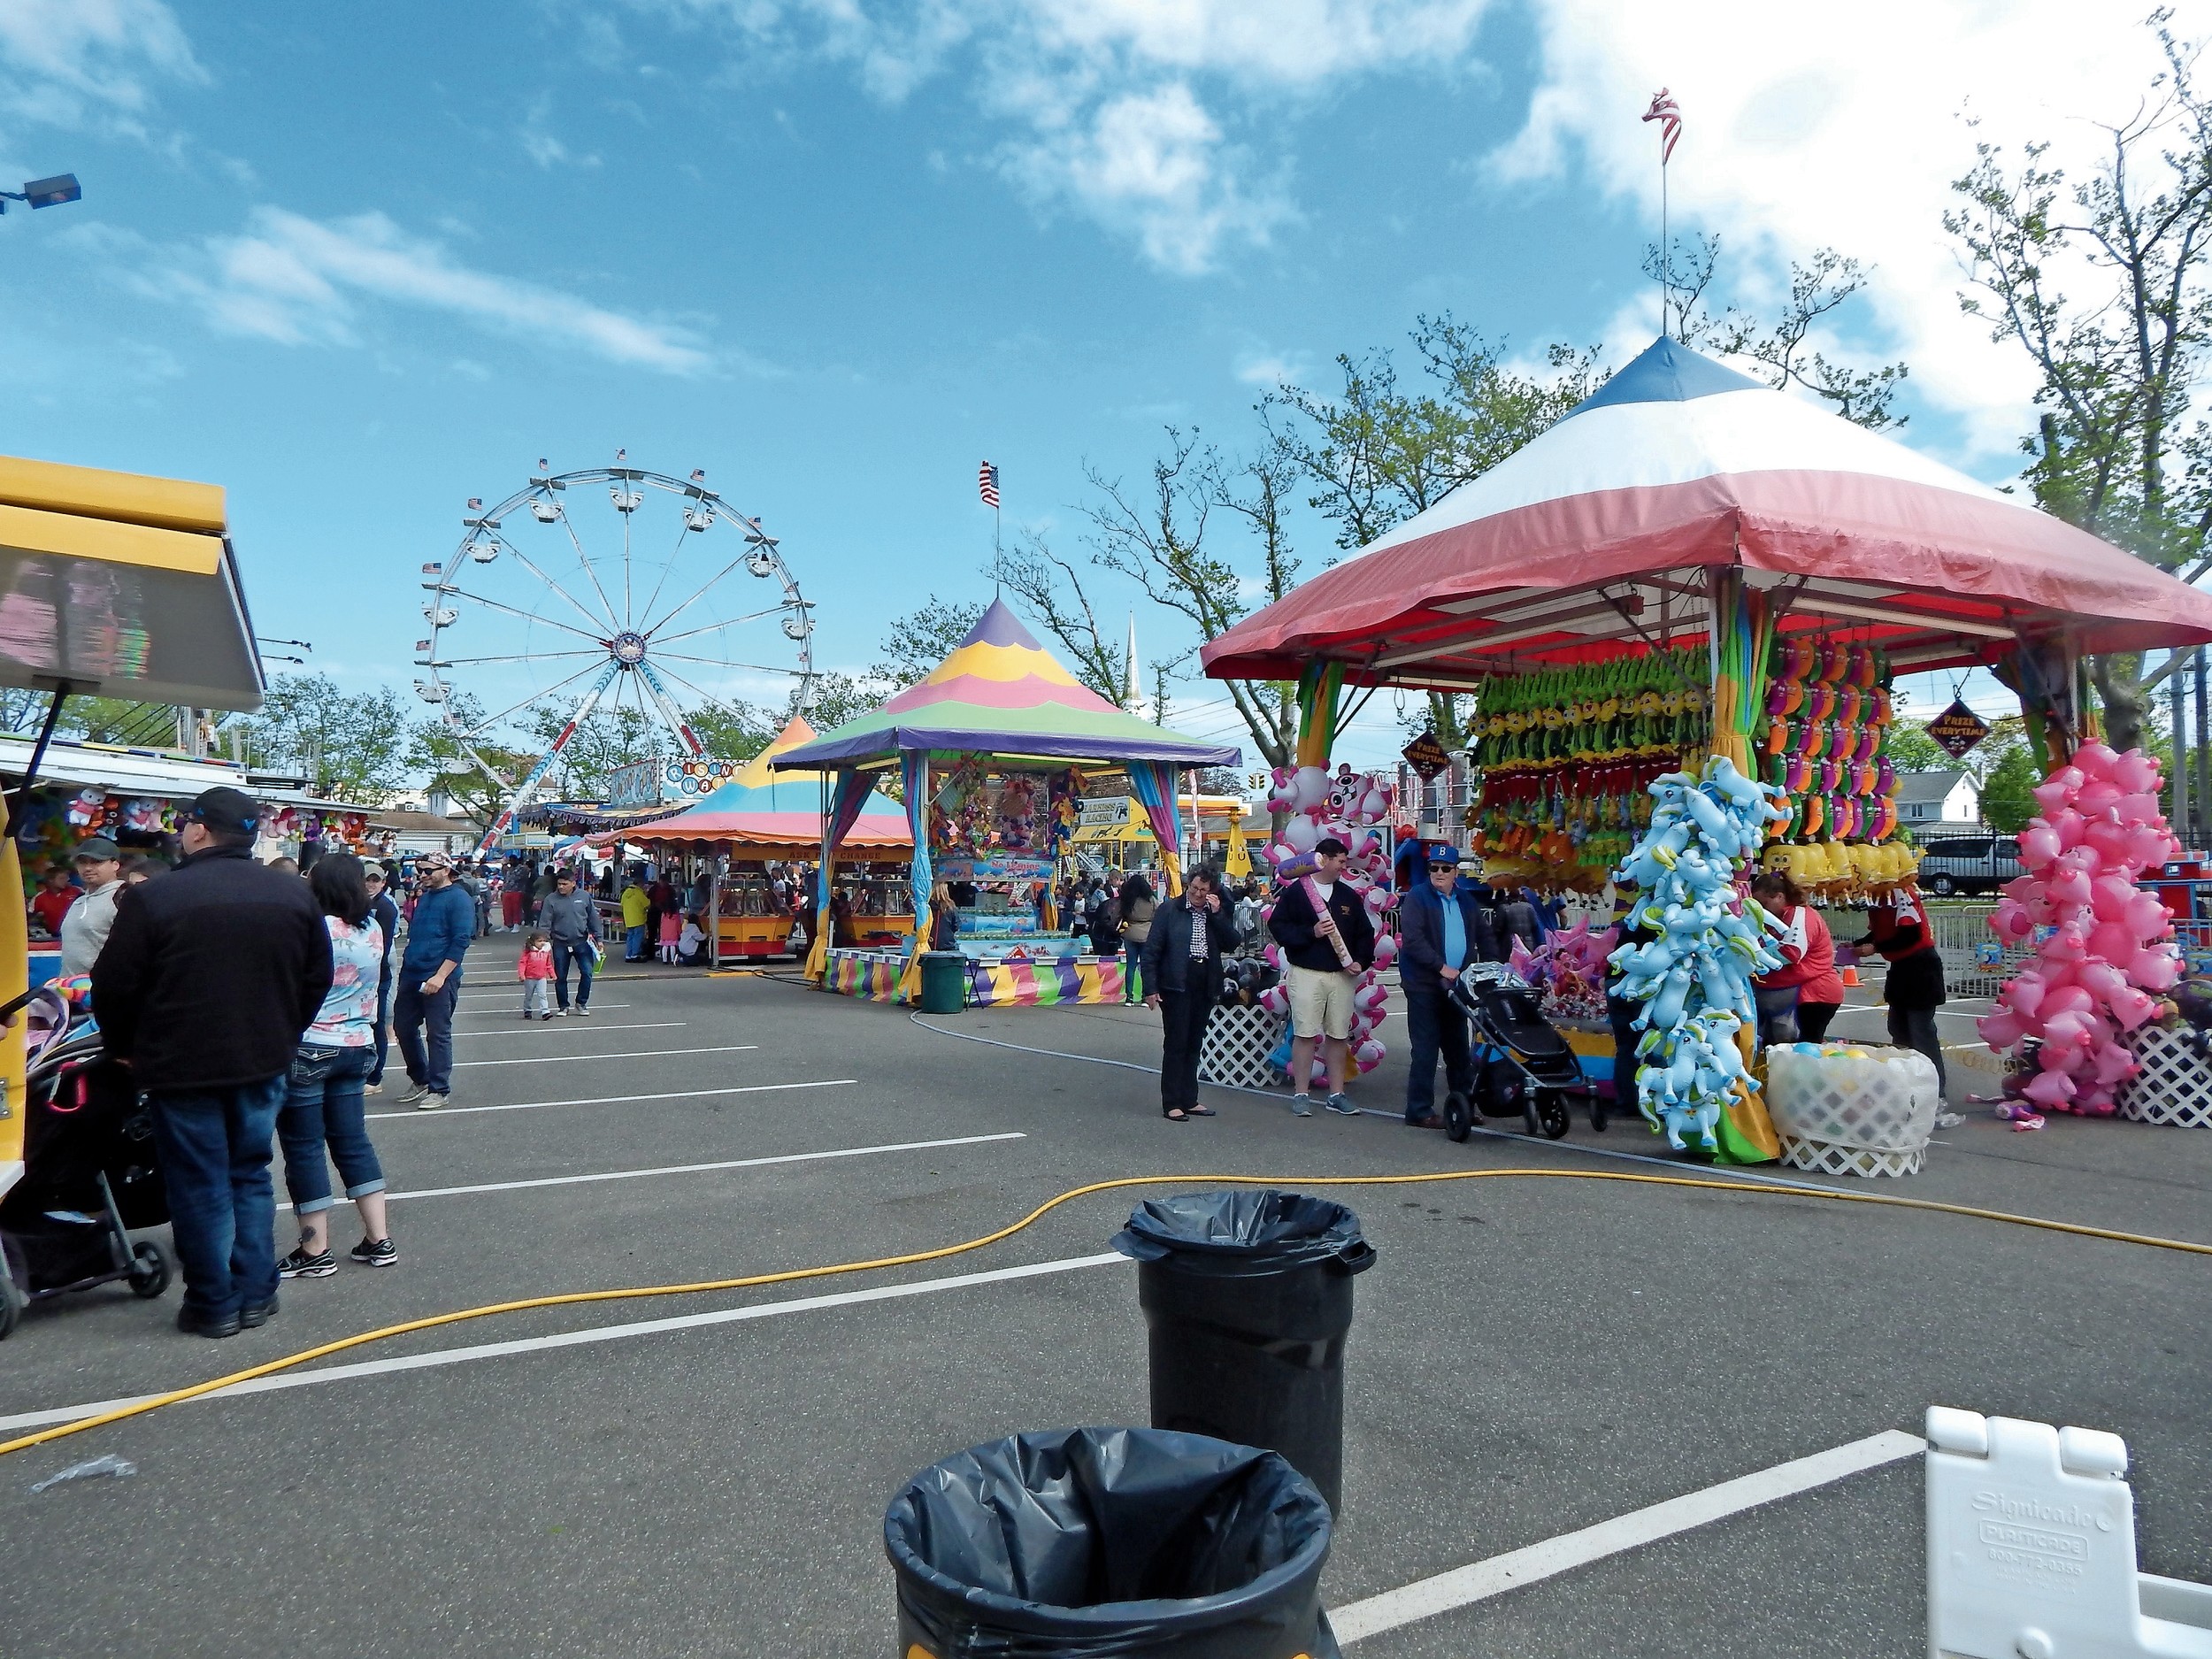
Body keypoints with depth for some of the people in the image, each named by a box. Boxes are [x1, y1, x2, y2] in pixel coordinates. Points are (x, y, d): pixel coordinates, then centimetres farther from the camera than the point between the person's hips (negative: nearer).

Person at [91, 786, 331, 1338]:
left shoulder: (155, 898, -13)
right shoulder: (294, 894, 1)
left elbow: (114, 986, -7)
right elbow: (317, 979, 8)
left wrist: (124, 1047, 10)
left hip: (181, 1067, -4)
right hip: (263, 1064, 4)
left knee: (200, 1187, 6)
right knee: (250, 1176, 16)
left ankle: (214, 1305, 14)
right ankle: (256, 1296, 19)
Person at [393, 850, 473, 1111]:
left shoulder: (458, 899, -9)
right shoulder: (422, 896, 15)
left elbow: (460, 941, -16)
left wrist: (440, 976, -19)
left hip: (439, 979, -8)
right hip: (410, 976, 8)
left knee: (438, 1034, -1)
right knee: (404, 1027, 13)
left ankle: (439, 1090, 9)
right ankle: (420, 1080, 31)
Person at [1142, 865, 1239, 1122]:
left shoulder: (1218, 913, 10)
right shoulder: (1168, 910, -3)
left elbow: (1231, 945, -1)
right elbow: (1151, 951, -5)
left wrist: (1217, 914, -9)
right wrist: (1151, 988, -11)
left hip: (1205, 987, 5)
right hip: (1176, 986, -5)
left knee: (1194, 1045, 12)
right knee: (1175, 1044, -2)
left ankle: (1189, 1100, 21)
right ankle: (1171, 1104, 3)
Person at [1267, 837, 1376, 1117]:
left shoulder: (1348, 895, 14)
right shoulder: (1296, 891, -1)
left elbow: (1365, 933, 17)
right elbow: (1277, 925, -7)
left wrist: (1361, 961, 1)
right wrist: (1311, 932, -16)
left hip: (1342, 975, 5)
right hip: (1306, 974, -5)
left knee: (1340, 1035, 6)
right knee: (1304, 1034, -5)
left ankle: (1337, 1094, 15)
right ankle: (1301, 1094, 3)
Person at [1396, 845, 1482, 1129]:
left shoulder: (1466, 902, 14)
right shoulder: (1417, 897, -7)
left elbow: (1472, 941, 21)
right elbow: (1412, 940, -16)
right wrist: (1441, 967, -21)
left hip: (1455, 985, 6)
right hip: (1423, 985, -6)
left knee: (1459, 1050, 13)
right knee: (1425, 1050, -3)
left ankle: (1464, 1106, 22)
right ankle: (1419, 1111, 3)